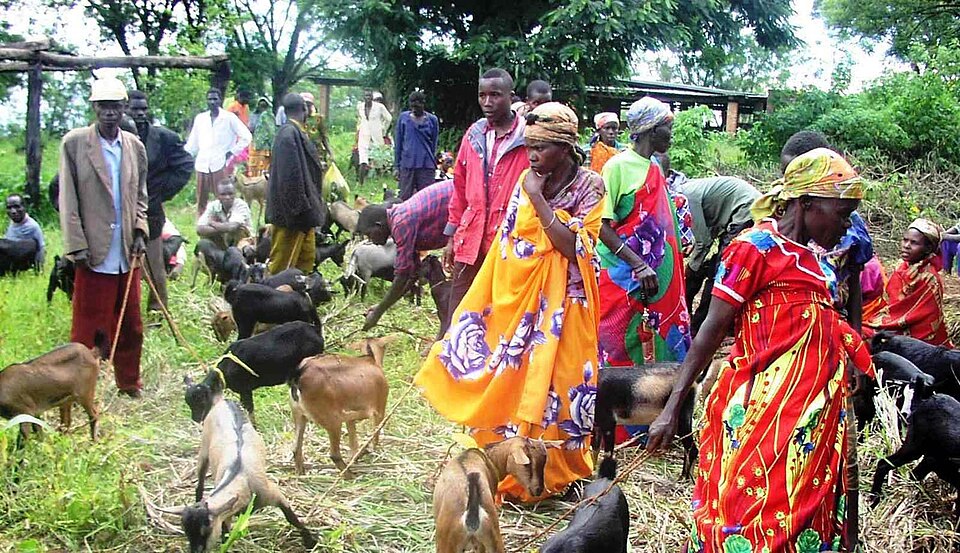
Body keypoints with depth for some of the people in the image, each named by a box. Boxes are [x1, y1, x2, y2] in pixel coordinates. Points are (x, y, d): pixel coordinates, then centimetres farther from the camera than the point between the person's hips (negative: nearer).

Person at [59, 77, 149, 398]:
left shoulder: (134, 146, 8)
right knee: (86, 326, 3)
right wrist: (77, 247, -10)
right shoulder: (74, 143, -4)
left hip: (127, 251, 4)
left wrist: (140, 232, 3)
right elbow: (68, 200, -5)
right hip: (94, 251, -4)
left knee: (130, 325, 13)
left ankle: (129, 383, 27)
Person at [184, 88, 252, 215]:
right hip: (202, 165, 4)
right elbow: (193, 142, 19)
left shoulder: (229, 118, 2)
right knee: (201, 201, 6)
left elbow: (246, 136, 2)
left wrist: (232, 152, -3)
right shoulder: (200, 118, 13)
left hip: (220, 165, -4)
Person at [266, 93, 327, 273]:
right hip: (293, 209, -10)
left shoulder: (296, 132, 10)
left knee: (307, 255, 18)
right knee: (283, 261, -2)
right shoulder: (289, 134, -20)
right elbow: (291, 174, -24)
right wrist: (300, 208, -24)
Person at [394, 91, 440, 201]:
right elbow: (398, 143, 9)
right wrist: (397, 166, 7)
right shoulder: (403, 118, 6)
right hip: (407, 165, 1)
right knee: (405, 198, 1)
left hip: (426, 166, 0)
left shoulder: (432, 120, 5)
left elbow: (434, 145, 12)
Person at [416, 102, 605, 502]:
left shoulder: (588, 186, -8)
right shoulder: (527, 181, 5)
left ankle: (553, 472, 15)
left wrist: (538, 199, -18)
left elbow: (573, 248, -19)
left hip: (559, 304, -5)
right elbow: (507, 243, 9)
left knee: (551, 384, -1)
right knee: (507, 380, 8)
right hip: (516, 296, 5)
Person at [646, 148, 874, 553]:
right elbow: (712, 329, -12)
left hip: (812, 413, 8)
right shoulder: (755, 248, -10)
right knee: (753, 509, -3)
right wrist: (672, 409, -14)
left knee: (801, 512, 13)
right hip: (762, 409, -8)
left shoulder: (811, 257, 14)